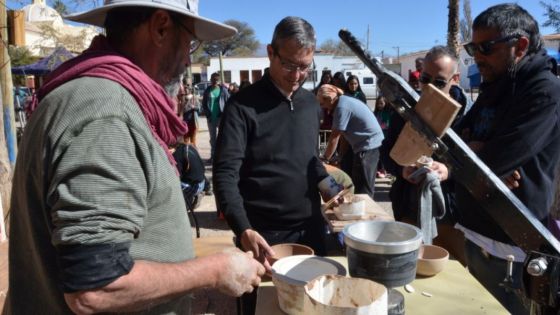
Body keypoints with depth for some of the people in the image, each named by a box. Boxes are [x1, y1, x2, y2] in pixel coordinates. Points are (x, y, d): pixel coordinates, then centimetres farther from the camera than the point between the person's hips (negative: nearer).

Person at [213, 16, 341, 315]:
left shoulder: (311, 102, 6)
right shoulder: (243, 105, -13)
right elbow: (225, 174, -19)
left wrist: (331, 191, 3)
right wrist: (244, 230, -31)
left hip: (310, 227, 5)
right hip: (263, 233, -5)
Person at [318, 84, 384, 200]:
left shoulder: (342, 107, -17)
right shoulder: (346, 100, 13)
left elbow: (334, 137, -14)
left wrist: (325, 159, -6)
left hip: (368, 146, -10)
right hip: (374, 144, 10)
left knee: (363, 190, -5)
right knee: (367, 187, 17)